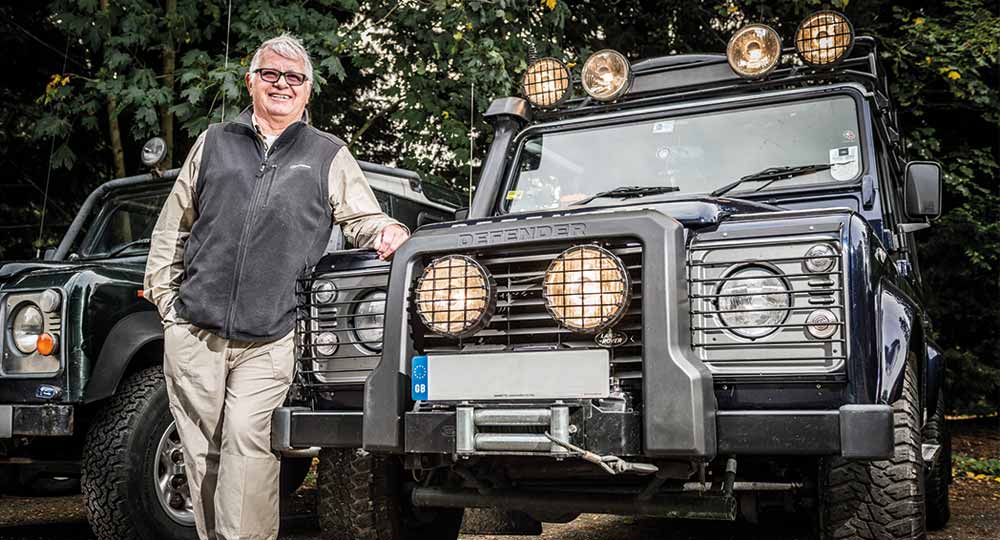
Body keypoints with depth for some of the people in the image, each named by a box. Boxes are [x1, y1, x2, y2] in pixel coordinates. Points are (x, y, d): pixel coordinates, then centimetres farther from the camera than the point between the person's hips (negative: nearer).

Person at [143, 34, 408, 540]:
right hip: (193, 332, 3)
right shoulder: (214, 143, 15)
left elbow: (364, 220, 8)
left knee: (247, 441, -14)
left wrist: (387, 232, -15)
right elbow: (172, 227, 18)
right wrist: (163, 295, 12)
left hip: (268, 341, -2)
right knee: (202, 450, 7)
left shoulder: (329, 156, 11)